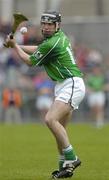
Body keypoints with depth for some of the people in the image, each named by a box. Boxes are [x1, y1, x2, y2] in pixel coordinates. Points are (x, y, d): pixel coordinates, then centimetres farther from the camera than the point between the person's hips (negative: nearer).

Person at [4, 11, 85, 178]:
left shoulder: (52, 44, -16)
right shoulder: (60, 36, 13)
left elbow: (29, 61, -2)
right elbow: (37, 49, 28)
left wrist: (14, 45, 11)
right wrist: (16, 45, 21)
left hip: (72, 85, -11)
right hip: (64, 87, 11)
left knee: (50, 119, -24)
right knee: (59, 127, 11)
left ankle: (71, 157, -24)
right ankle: (65, 165, 13)